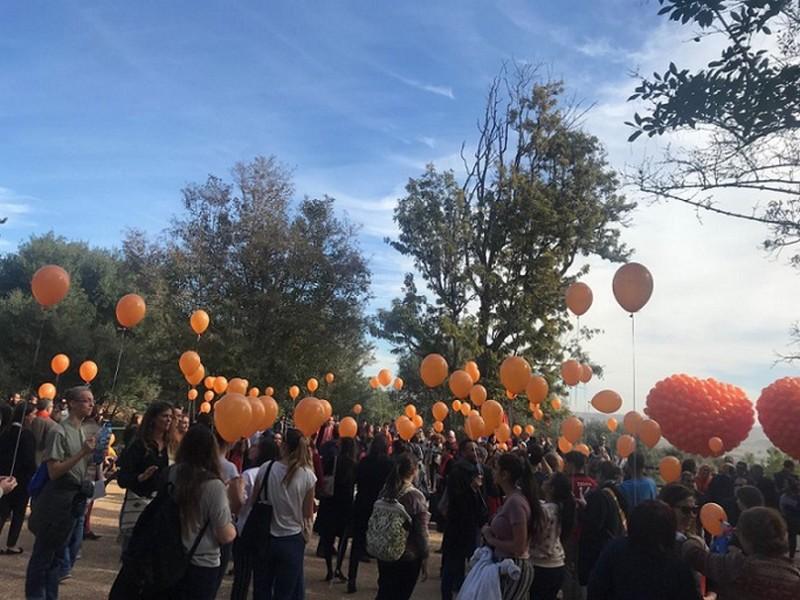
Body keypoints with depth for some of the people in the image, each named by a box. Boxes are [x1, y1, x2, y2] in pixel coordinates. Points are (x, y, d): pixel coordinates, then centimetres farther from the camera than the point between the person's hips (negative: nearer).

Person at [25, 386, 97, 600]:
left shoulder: (82, 431, 10)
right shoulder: (60, 432, -15)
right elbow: (54, 471, -21)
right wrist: (82, 453, -27)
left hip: (76, 498, 8)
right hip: (59, 498, -8)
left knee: (57, 553, 17)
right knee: (43, 553, 3)